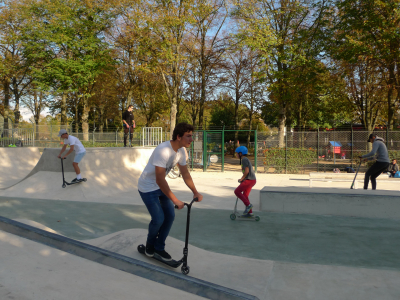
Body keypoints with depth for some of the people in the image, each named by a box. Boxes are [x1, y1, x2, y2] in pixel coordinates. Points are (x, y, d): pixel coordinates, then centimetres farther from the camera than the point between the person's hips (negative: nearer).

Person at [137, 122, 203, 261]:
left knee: (170, 215, 2)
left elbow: (185, 173, 4)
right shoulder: (163, 150, -33)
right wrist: (175, 200, -34)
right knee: (158, 219, -10)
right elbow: (160, 180, -34)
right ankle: (150, 244, 21)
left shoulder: (181, 151, -6)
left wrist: (195, 192, -6)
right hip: (147, 187, -8)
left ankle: (159, 247, 20)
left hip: (160, 186, 8)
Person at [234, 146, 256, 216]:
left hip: (249, 180, -10)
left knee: (237, 191, -7)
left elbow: (247, 171, -19)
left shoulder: (244, 159, -11)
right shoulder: (246, 159, 20)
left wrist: (242, 179, -9)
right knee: (245, 196, 13)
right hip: (252, 180, 10)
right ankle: (249, 212, 16)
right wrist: (242, 179, 15)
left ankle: (248, 205, -7)